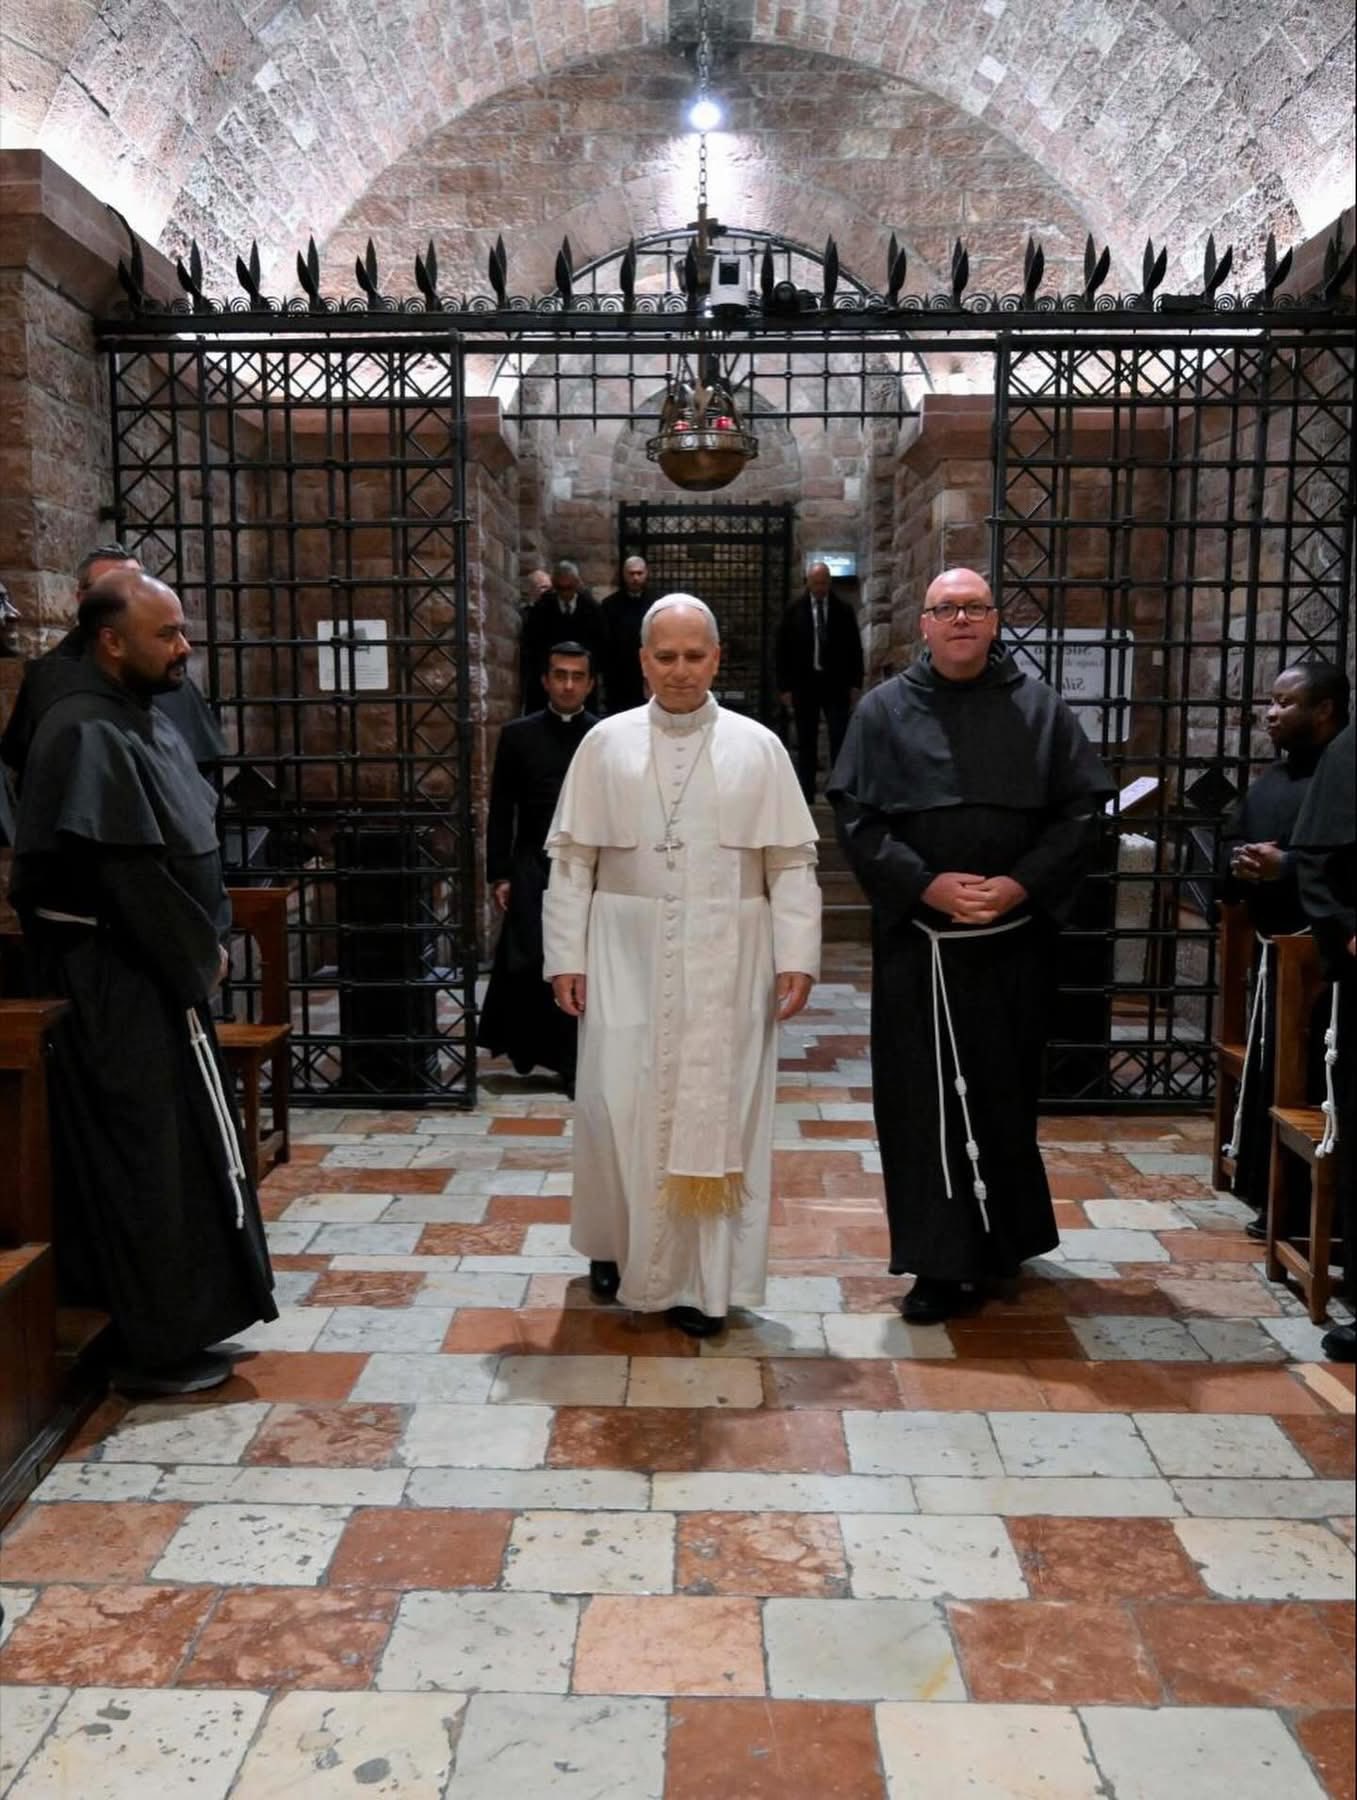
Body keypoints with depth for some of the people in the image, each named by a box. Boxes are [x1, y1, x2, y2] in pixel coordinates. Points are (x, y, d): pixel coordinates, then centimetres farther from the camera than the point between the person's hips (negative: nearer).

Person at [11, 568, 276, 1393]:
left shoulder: (143, 717, 11)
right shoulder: (86, 735, -20)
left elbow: (189, 840, 13)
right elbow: (128, 873, -24)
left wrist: (209, 939, 4)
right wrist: (198, 960, -13)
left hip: (152, 969, 10)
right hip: (123, 978, -10)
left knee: (147, 1149, 18)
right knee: (154, 1151, 0)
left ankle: (162, 1320, 33)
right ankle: (163, 1345, 13)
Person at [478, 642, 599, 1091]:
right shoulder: (518, 734, 3)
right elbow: (500, 812, 3)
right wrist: (498, 875, -2)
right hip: (532, 869, 0)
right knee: (525, 964, -1)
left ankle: (573, 1063, 13)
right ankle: (522, 1044, 22)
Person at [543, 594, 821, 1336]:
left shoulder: (758, 747, 3)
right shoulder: (605, 743, 4)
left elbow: (791, 863, 2)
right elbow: (571, 859, 3)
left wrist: (796, 957, -6)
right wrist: (566, 955, -2)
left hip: (726, 962, 0)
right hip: (626, 957, 0)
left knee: (717, 1114, 3)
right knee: (617, 1108, 2)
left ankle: (701, 1277, 15)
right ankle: (617, 1244, 27)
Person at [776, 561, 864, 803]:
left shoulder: (843, 610, 3)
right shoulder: (794, 611, 2)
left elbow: (854, 649, 6)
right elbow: (782, 651, 3)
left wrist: (855, 684, 0)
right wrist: (785, 687, -2)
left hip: (836, 684, 0)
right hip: (804, 683, 1)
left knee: (840, 739, -7)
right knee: (806, 743, 6)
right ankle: (805, 794, 10)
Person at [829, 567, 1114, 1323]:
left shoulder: (1040, 708, 4)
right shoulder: (885, 710, 3)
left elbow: (1081, 811, 1)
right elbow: (855, 816, -2)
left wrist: (1020, 884, -13)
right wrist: (927, 885, -14)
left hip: (1014, 941, 1)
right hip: (918, 941, 0)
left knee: (1005, 1094, 11)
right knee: (926, 1101, 1)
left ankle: (1001, 1239, 31)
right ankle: (945, 1263, 10)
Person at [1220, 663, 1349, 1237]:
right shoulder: (1268, 780, 16)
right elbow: (1230, 844, 20)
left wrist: (1290, 867, -24)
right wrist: (1241, 864, -1)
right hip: (1273, 950, 9)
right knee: (1267, 1074, 14)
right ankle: (1273, 1196, 26)